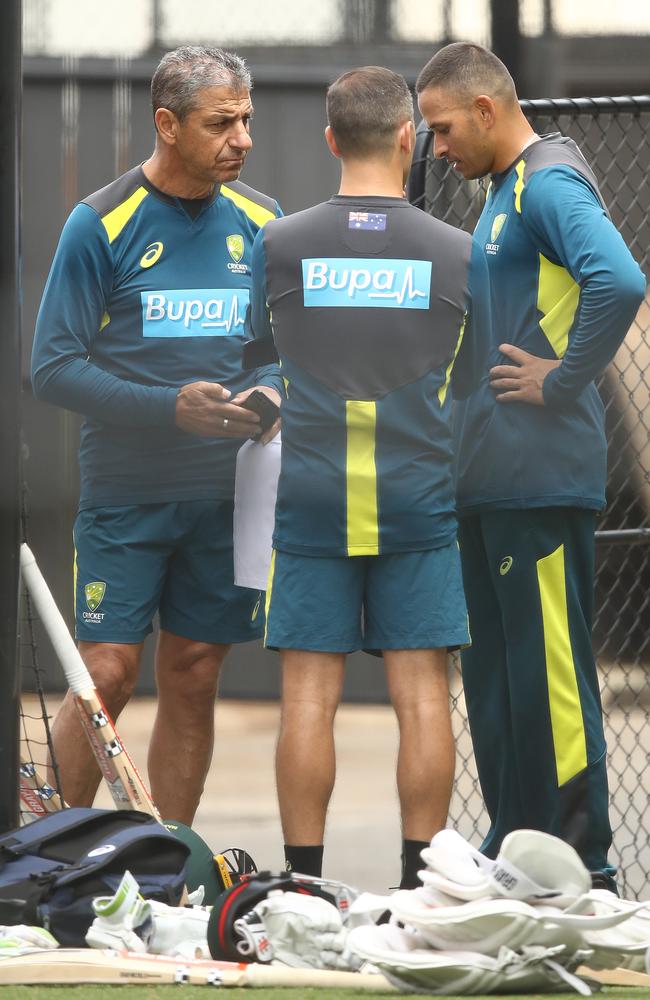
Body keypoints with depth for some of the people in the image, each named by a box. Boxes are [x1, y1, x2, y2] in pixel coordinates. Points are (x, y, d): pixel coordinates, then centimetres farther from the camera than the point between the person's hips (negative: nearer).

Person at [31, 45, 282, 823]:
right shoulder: (102, 224, -7)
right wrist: (170, 407, -19)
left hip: (226, 495, 4)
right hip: (124, 495, -4)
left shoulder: (262, 223, 6)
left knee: (192, 680, 7)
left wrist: (271, 393, -8)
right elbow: (53, 368, -8)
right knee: (107, 676, -7)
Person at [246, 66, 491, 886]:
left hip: (311, 500, 0)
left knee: (309, 695, 1)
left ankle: (304, 884, 1)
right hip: (420, 501, 0)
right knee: (421, 694, 2)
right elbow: (471, 384, 11)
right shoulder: (458, 254, 0)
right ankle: (420, 882, 2)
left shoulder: (279, 245, -1)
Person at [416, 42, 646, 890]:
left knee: (550, 673, -7)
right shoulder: (505, 193, 19)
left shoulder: (550, 183, -12)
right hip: (487, 479, 10)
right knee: (496, 676, 13)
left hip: (541, 478, -10)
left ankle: (582, 870, -4)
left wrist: (564, 381, -19)